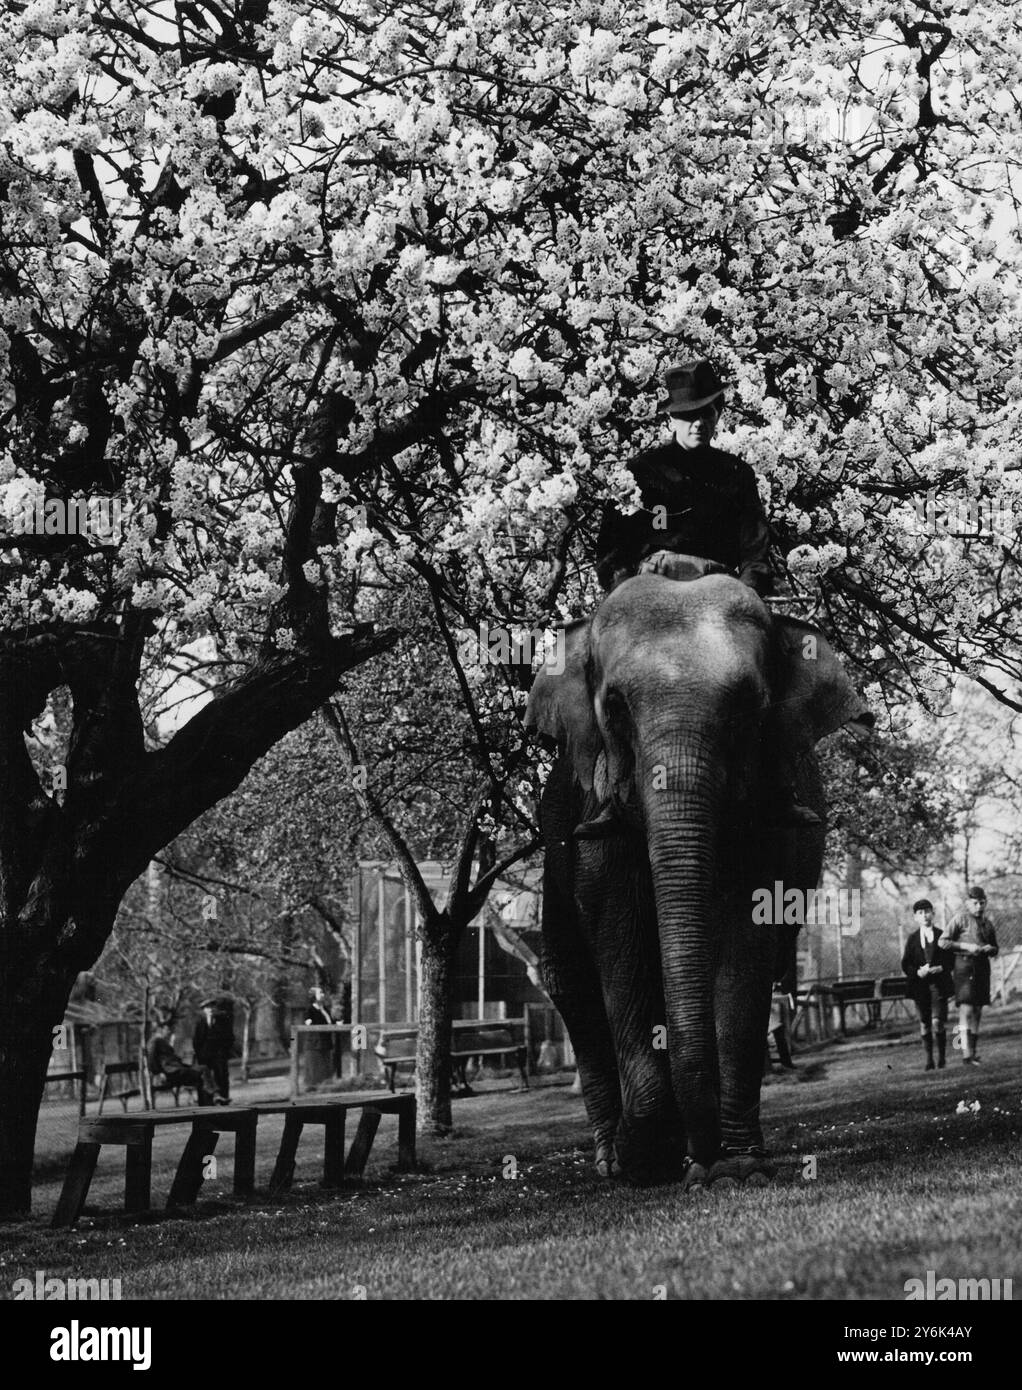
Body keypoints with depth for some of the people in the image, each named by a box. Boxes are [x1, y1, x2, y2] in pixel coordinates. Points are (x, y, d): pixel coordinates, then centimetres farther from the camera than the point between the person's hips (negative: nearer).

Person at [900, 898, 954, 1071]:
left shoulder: (942, 936, 6)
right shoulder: (912, 939, 9)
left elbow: (952, 961, 6)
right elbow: (905, 964, 6)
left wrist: (940, 968, -13)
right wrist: (918, 972, -12)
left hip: (938, 984, -2)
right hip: (920, 985, 2)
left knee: (938, 1022, -10)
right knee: (924, 1024, 3)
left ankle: (942, 1055, 8)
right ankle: (929, 1059, 9)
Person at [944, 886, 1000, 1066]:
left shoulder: (987, 923, 14)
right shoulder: (960, 920, -3)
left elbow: (996, 948, 23)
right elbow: (943, 942, -6)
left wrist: (990, 949, 0)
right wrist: (966, 946, -15)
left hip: (982, 967, 6)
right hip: (964, 965, -6)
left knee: (977, 1012, 8)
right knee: (966, 1010, -15)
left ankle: (973, 1052, 15)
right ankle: (966, 1053, -20)